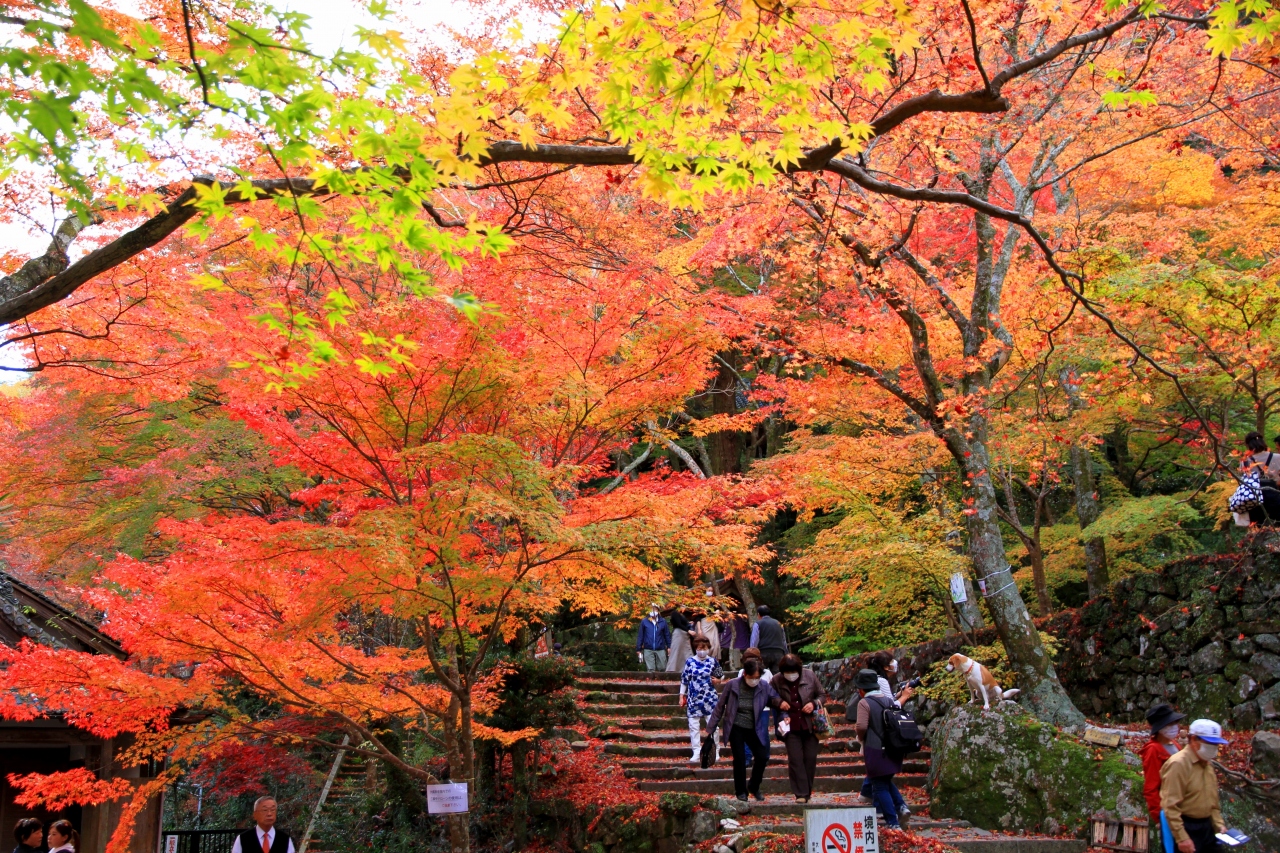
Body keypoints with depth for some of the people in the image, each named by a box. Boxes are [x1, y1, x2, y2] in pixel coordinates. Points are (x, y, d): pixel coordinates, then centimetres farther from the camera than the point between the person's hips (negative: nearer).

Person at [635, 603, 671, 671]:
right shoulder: (644, 621, 2)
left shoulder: (663, 621, 5)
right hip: (648, 650, -1)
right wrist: (638, 649, 3)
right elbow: (640, 635, 4)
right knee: (650, 669, -1)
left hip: (660, 650, 1)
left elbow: (667, 634, 8)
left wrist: (669, 646, 1)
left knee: (662, 668, 4)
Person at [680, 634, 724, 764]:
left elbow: (721, 675, 13)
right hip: (694, 698, 1)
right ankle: (696, 753, 8)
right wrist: (682, 696, 4)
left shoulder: (713, 661, -1)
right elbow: (684, 680, 4)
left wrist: (717, 680, -9)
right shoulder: (690, 662, -1)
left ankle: (715, 751, 15)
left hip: (710, 698, -1)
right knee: (694, 726, 2)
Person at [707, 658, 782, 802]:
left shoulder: (764, 686, -8)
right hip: (736, 728, -2)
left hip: (754, 729, 2)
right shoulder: (732, 685, -12)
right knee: (740, 759, -1)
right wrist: (710, 728, -1)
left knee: (762, 757, -3)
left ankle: (754, 787, 22)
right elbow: (720, 707, -3)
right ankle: (741, 791, 19)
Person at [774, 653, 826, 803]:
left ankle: (808, 791, 19)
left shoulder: (810, 676, -3)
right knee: (795, 760, -4)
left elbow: (822, 695, 8)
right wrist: (778, 703, -12)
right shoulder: (777, 680, -5)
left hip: (810, 725, 1)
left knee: (810, 758, 4)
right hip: (791, 727, -1)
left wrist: (814, 703, -11)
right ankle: (801, 793, 1)